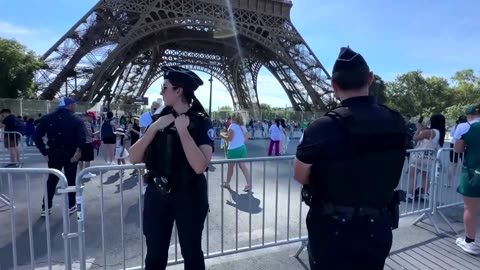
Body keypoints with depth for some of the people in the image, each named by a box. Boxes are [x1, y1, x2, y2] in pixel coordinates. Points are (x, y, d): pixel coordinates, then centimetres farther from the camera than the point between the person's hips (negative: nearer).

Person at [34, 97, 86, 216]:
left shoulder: (47, 118, 4)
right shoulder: (76, 120, -7)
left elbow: (37, 136, -3)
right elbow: (81, 138, -23)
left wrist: (45, 153, -1)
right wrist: (78, 152, -13)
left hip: (53, 154, 3)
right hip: (70, 154, -3)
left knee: (51, 180, 15)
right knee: (70, 180, 9)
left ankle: (46, 207, 17)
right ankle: (71, 206, 17)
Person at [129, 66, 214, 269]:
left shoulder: (201, 122, -10)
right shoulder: (159, 118, 3)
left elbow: (200, 166, -24)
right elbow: (134, 158, -3)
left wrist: (182, 130, -22)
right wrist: (154, 128, -13)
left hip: (189, 196, -4)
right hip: (157, 195, 4)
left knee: (191, 253, 14)